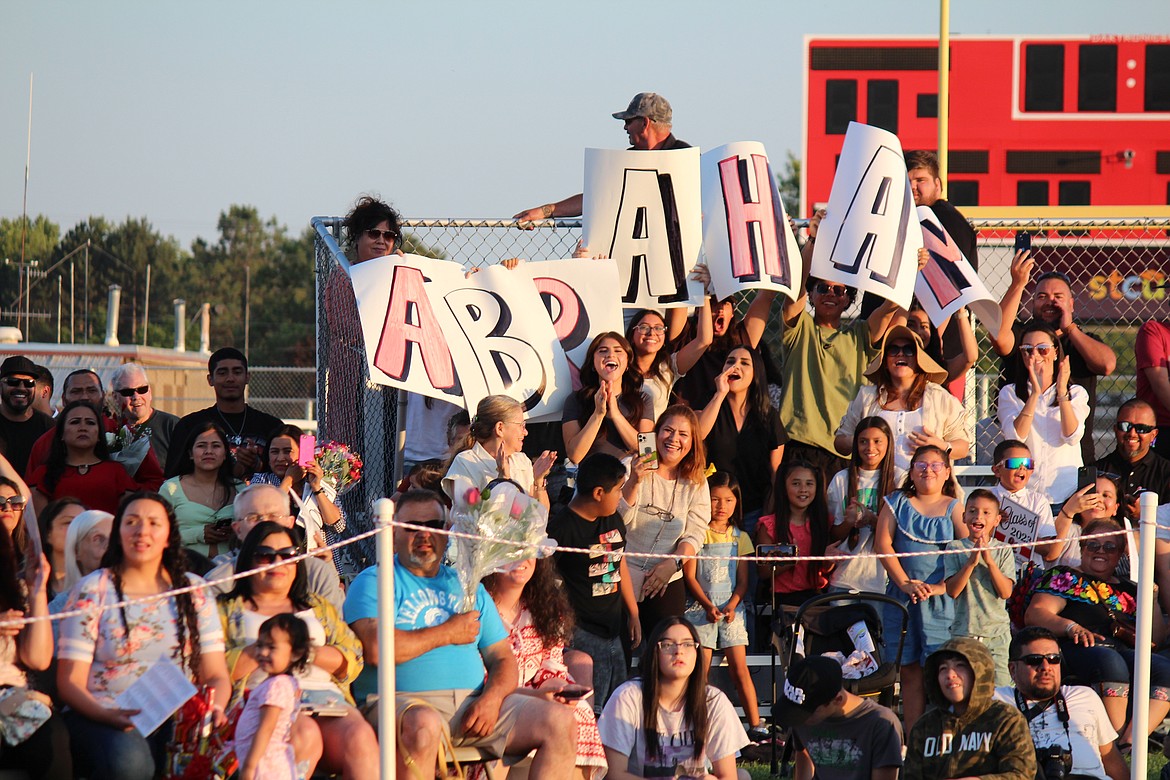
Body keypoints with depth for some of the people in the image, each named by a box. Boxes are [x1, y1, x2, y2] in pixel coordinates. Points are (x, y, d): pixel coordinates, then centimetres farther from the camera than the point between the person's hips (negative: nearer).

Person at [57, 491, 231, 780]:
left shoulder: (194, 591, 14)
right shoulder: (92, 590, 5)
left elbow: (216, 675, 10)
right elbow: (70, 681, -1)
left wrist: (215, 709, -14)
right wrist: (109, 715, -22)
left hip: (177, 720, 1)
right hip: (102, 718, -1)